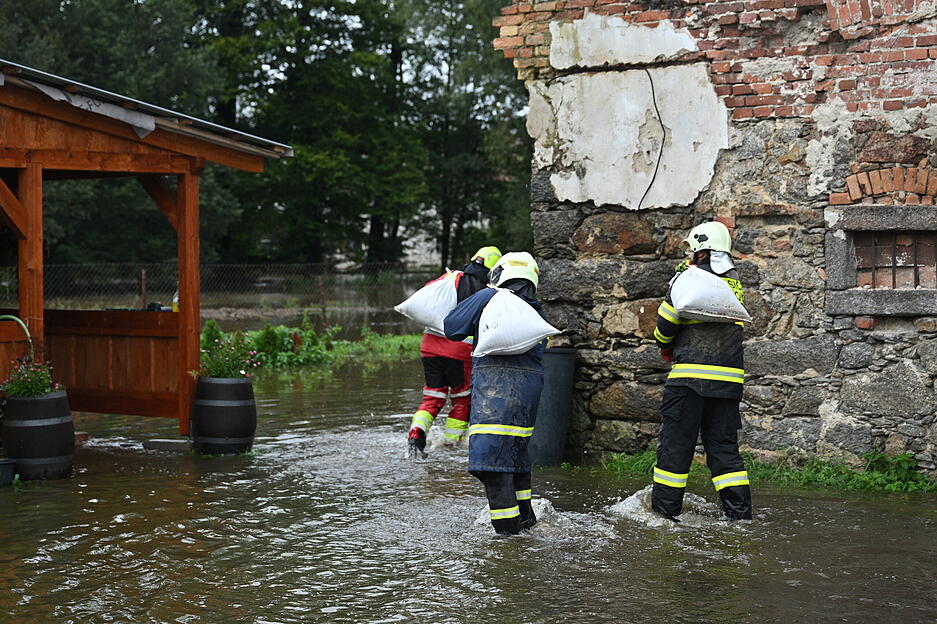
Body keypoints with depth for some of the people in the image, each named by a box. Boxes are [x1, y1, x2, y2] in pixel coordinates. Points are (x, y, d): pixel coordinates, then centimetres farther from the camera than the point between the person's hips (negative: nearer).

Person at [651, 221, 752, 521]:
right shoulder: (736, 285, 12)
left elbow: (666, 322, -6)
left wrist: (665, 346, 16)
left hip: (691, 374, -5)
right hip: (730, 378, 5)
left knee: (675, 443, 3)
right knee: (724, 445, 11)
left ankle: (665, 509, 7)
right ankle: (740, 511, 7)